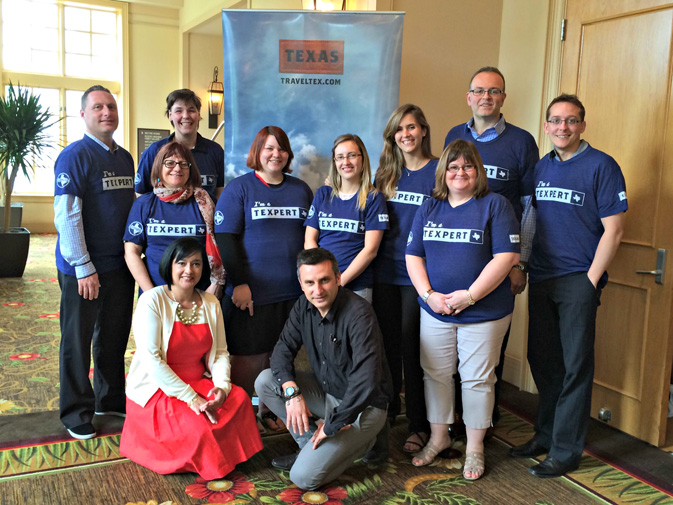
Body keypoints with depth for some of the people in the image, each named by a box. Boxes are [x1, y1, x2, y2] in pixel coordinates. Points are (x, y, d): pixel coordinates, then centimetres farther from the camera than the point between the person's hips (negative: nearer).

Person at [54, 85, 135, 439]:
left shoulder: (125, 157, 11)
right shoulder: (74, 156, -11)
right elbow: (66, 216, -17)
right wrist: (84, 268, -19)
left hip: (121, 264, 7)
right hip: (84, 270, -7)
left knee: (114, 337, 17)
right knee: (77, 341, 6)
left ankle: (110, 399, 33)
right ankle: (77, 413, 19)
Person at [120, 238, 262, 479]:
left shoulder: (210, 303, 6)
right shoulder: (152, 301, -12)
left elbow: (220, 352, 5)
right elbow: (151, 359, -19)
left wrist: (222, 386, -16)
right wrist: (190, 397, -23)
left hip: (199, 383, 6)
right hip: (156, 388, -5)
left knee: (239, 398, -21)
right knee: (196, 426, -29)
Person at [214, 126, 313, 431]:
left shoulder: (301, 189, 13)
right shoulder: (239, 188, -1)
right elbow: (225, 237, -7)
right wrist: (239, 282, -13)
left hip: (292, 291, 4)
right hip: (251, 291, -4)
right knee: (248, 356, 2)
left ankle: (269, 411, 28)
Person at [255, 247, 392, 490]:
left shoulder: (359, 314, -28)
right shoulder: (304, 305, -5)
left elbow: (366, 381, -32)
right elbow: (283, 349, -1)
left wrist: (332, 425, -23)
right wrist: (291, 391, -19)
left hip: (363, 406, -7)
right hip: (326, 390, 7)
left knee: (304, 477, -16)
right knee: (265, 381, -8)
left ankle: (360, 441, 7)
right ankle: (312, 445, 3)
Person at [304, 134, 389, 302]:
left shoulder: (374, 198, 1)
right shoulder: (322, 194, 10)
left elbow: (370, 249, -6)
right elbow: (309, 240, 6)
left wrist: (340, 281, -14)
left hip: (357, 286, -2)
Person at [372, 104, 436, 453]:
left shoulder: (438, 171, -4)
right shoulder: (387, 173, 11)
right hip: (386, 271, 4)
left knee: (412, 348, 0)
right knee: (387, 343, 12)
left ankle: (420, 426, 14)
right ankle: (387, 409, 31)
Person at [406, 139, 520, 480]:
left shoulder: (495, 205, -5)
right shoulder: (429, 208, 8)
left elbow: (506, 257, -13)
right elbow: (413, 255, 6)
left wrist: (469, 295, -18)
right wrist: (429, 294, -9)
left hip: (484, 312, -4)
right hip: (435, 311, 4)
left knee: (476, 378, 6)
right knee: (435, 374, 12)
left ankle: (474, 448, 23)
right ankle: (438, 437, 32)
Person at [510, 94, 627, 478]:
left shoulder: (601, 166, -6)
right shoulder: (541, 167, 12)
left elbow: (613, 229, -10)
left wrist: (591, 280, -12)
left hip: (578, 280, -6)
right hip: (541, 278, 6)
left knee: (575, 366, 0)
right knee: (542, 359, 14)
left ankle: (566, 450, 11)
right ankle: (546, 434, 30)